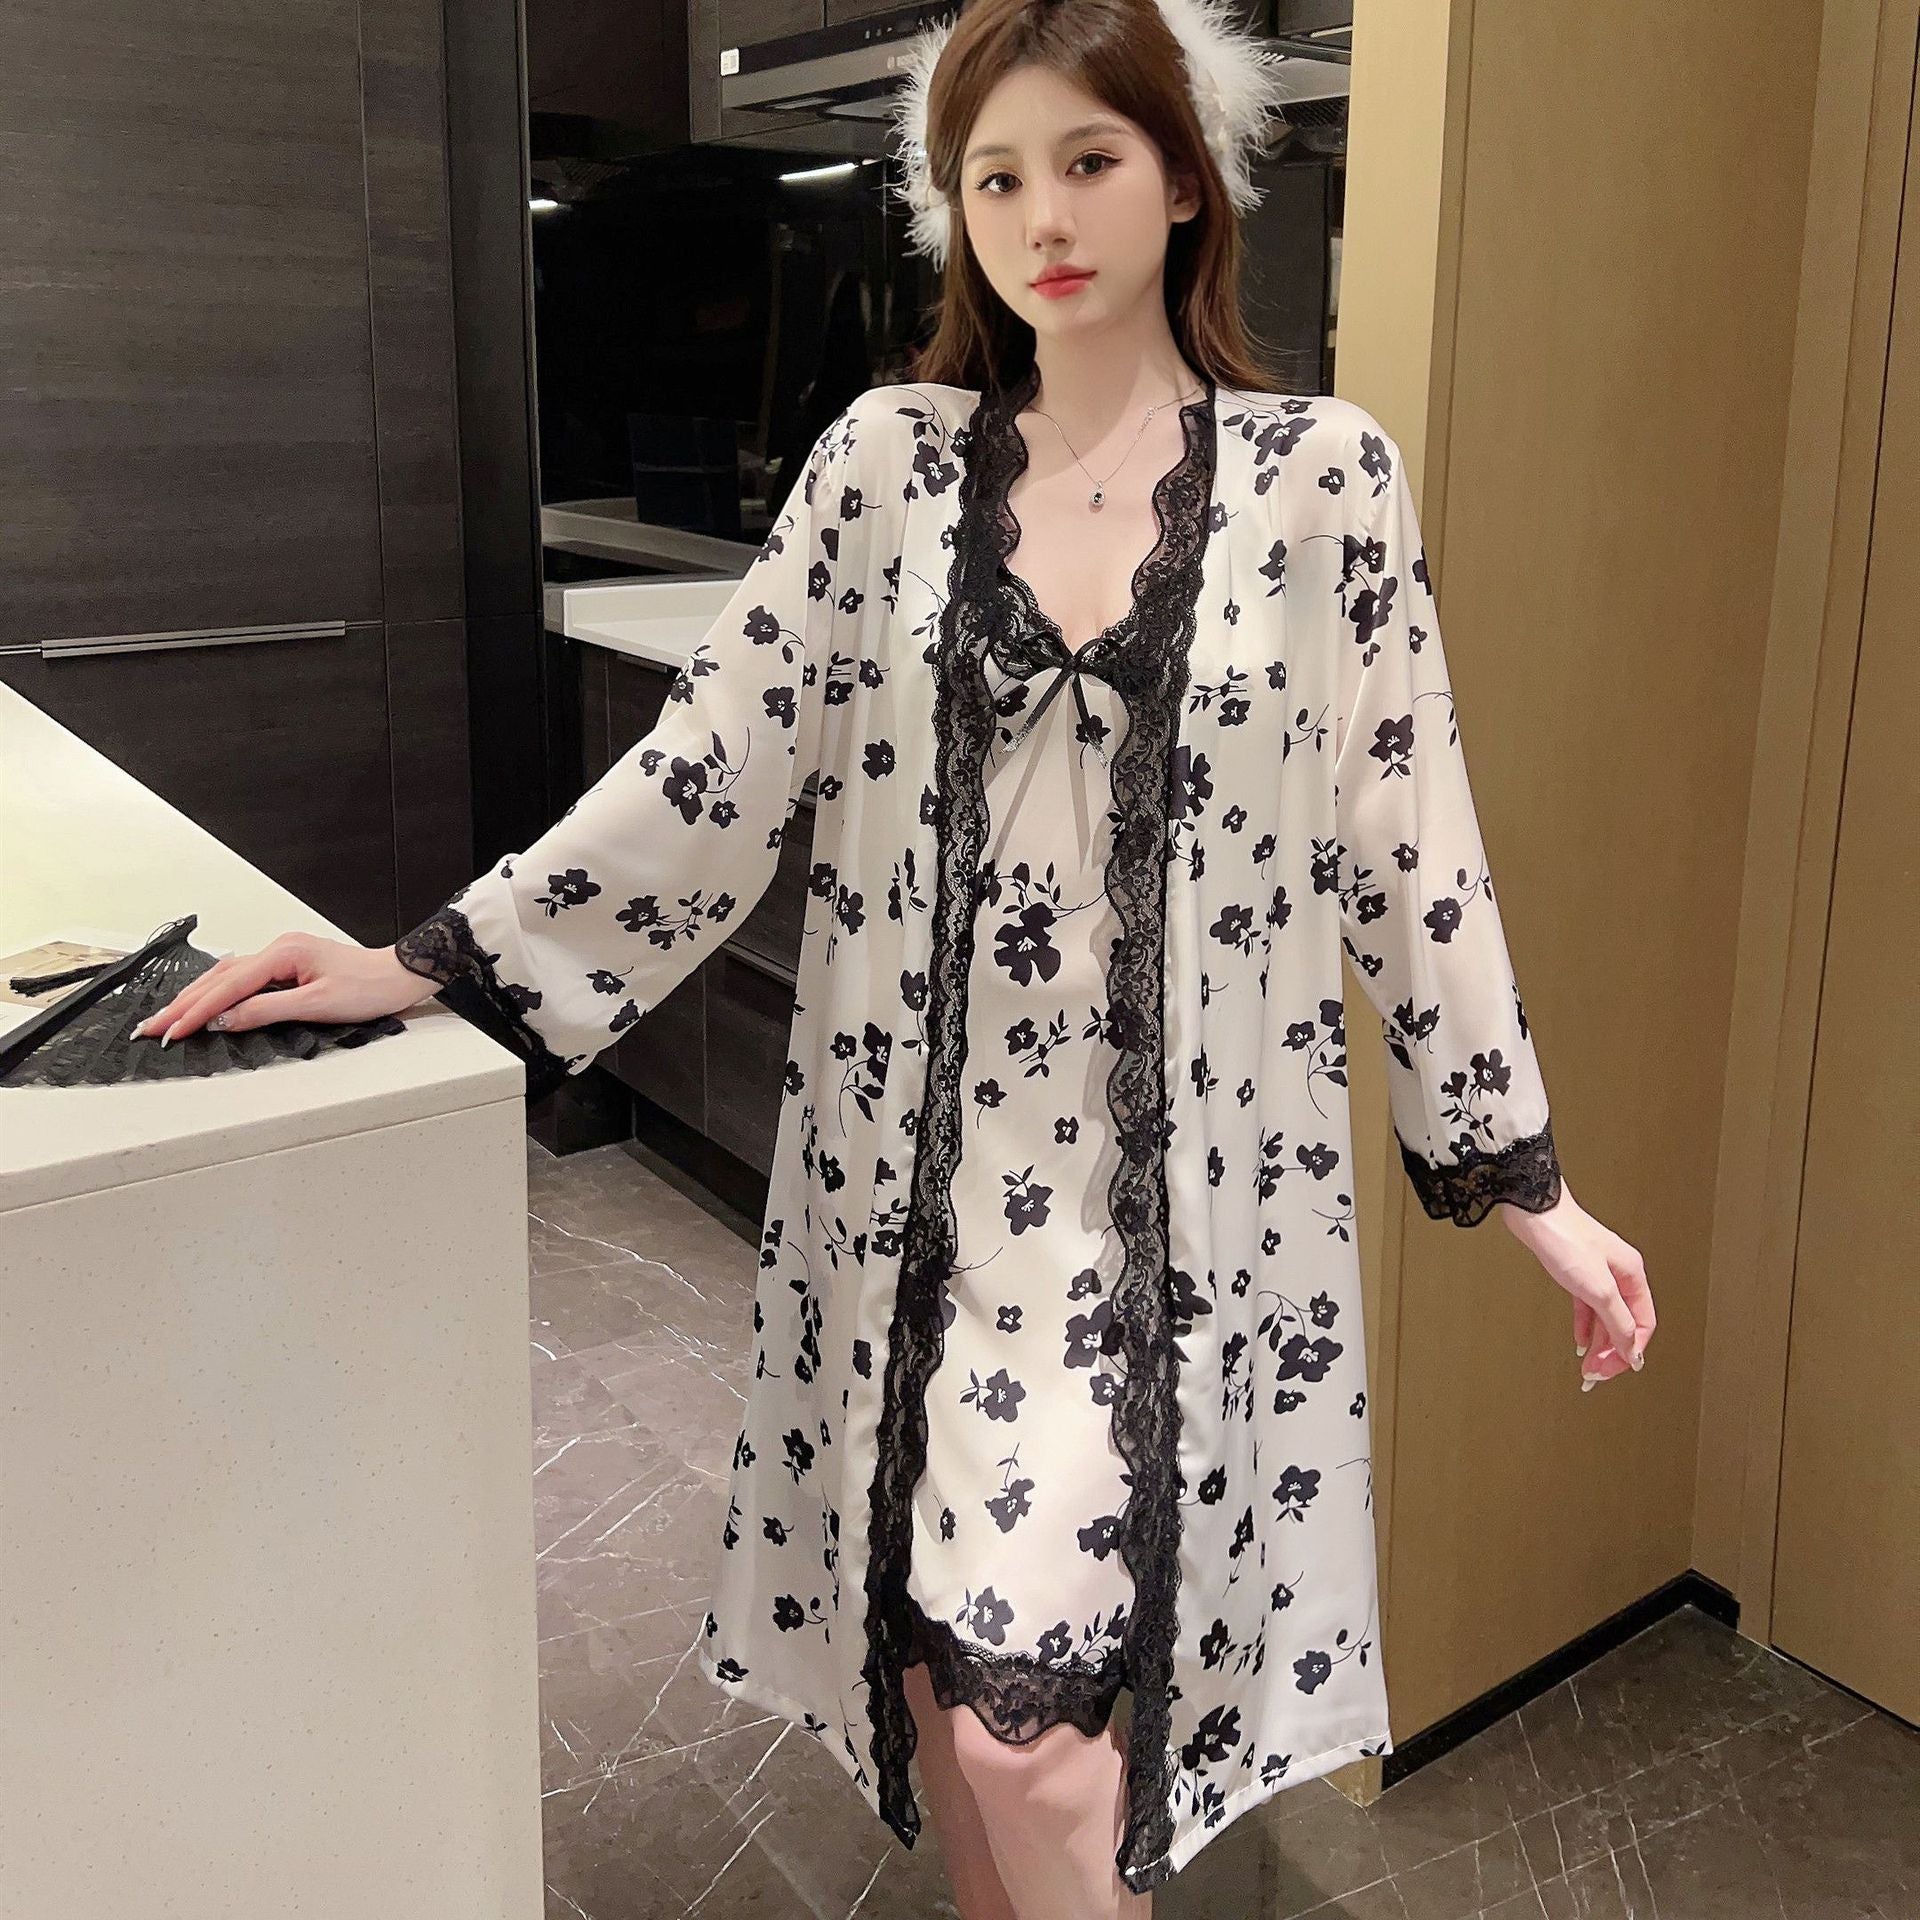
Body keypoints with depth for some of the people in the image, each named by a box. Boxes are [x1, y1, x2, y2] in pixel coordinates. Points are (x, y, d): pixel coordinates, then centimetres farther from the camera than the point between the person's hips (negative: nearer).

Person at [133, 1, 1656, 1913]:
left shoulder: (1325, 470, -1)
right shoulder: (886, 460, 3)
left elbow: (1403, 845, 1)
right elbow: (713, 768, 2)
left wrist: (1524, 1178, 2)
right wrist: (425, 963, -3)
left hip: (1178, 1175, -2)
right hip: (919, 1161, 3)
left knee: (1035, 1717, -6)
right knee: (939, 1661, 13)